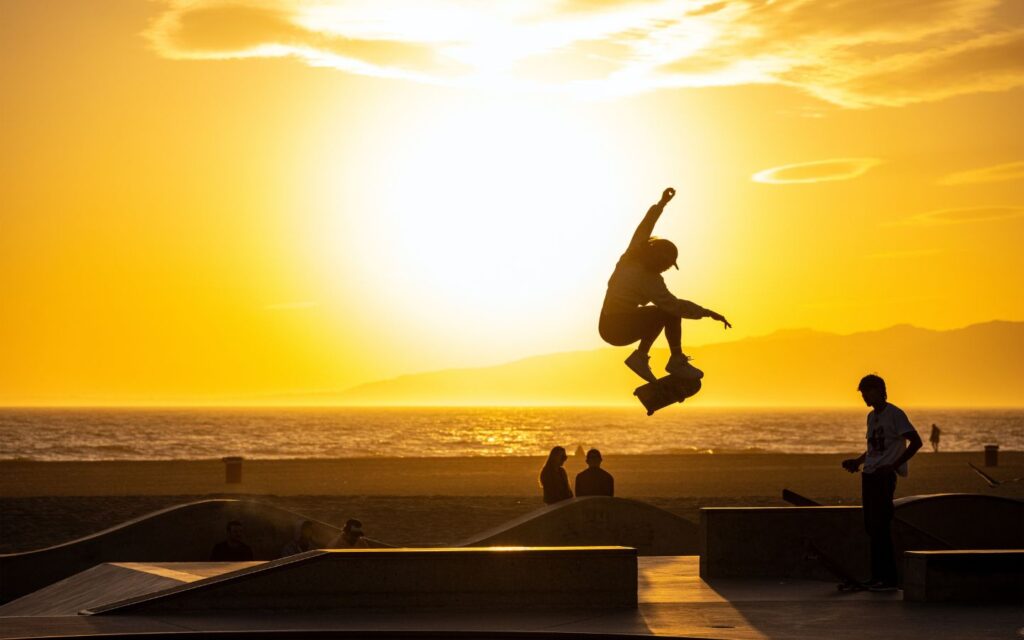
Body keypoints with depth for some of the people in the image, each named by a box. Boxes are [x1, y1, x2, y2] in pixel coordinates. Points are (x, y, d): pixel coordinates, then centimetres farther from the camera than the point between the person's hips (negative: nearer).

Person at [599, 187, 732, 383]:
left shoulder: (631, 257, 4)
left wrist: (661, 204, 22)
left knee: (663, 310, 21)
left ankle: (640, 356, 15)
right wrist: (708, 313, -22)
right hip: (620, 329, -9)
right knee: (671, 312, -13)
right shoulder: (648, 279, -18)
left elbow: (643, 229, 18)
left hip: (607, 325, 9)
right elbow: (676, 305, -25)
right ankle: (677, 361, -2)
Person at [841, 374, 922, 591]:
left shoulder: (894, 414, -8)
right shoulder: (871, 416, 19)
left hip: (884, 476, -9)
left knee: (880, 527, -11)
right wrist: (858, 461, 13)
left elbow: (915, 442, -14)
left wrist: (893, 466, -19)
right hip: (869, 476, 9)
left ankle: (888, 578, -8)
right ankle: (877, 576, 12)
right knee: (871, 527, 8)